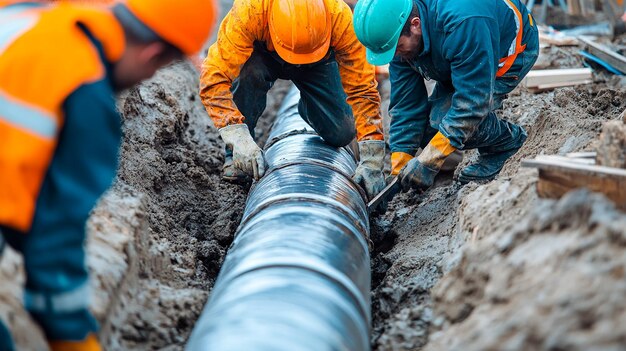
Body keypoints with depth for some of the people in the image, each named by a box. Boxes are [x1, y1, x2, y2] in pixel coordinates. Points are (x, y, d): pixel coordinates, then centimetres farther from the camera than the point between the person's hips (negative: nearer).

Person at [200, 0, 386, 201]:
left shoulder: (340, 18, -40)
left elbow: (362, 88, -35)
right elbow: (214, 77, -43)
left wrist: (371, 160, -39)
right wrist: (238, 138, -54)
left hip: (318, 62, 1)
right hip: (260, 55, -1)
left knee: (341, 133, -15)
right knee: (249, 72, -36)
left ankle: (306, 110, 21)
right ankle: (236, 158, -15)